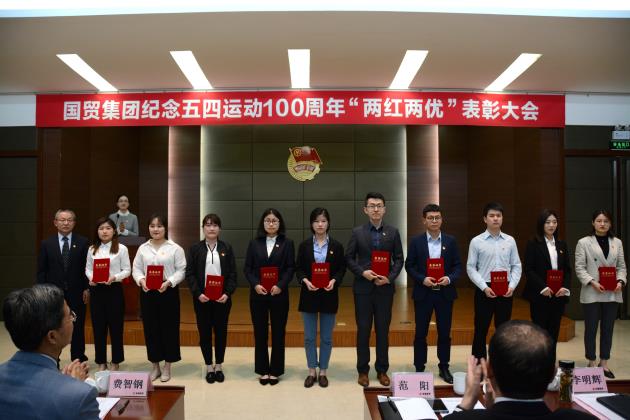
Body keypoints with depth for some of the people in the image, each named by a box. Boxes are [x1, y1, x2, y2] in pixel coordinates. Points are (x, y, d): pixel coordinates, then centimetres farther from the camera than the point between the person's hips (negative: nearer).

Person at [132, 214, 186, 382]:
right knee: (151, 328, 9)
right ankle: (155, 365, 24)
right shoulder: (142, 248, 7)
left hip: (168, 292, -3)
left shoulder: (175, 248, -3)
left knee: (169, 328, 3)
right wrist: (141, 280, -13)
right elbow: (136, 269, 7)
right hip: (147, 293, 3)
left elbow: (181, 271, -5)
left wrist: (168, 282, -19)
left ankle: (167, 366, 18)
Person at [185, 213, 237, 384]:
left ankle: (219, 366, 22)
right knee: (204, 332, 7)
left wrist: (227, 293, -12)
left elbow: (233, 273, 1)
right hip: (202, 298, 0)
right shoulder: (195, 248, 2)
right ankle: (209, 367, 20)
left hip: (222, 298, 0)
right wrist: (198, 293, -14)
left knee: (221, 331, 8)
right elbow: (189, 273, -2)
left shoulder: (226, 248, 4)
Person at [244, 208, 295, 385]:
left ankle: (275, 370, 19)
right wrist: (255, 284, -14)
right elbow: (247, 268, 3)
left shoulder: (287, 243, 2)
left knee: (278, 333, 6)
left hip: (279, 294, -1)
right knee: (260, 333, 7)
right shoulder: (254, 243, 6)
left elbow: (291, 268, -3)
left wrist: (280, 285, -17)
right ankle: (263, 370, 20)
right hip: (258, 294, 1)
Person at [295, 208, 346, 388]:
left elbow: (342, 269, 3)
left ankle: (323, 372, 22)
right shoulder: (304, 245, 1)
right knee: (309, 337, 7)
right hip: (309, 295, 0)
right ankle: (312, 372, 21)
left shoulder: (336, 246, 0)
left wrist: (334, 280, -16)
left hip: (329, 295, 0)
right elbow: (298, 268, 2)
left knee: (326, 337, 8)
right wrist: (305, 281, -16)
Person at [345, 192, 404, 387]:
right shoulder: (357, 232, 1)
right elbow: (349, 258, 2)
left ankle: (382, 370, 21)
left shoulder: (393, 232, 4)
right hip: (363, 288, -1)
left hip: (385, 288, 1)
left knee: (383, 330, 8)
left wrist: (390, 277, -11)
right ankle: (363, 370, 18)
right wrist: (362, 272, -13)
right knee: (363, 330, 6)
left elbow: (399, 259, 4)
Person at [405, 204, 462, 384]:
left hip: (445, 293, 1)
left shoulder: (451, 241, 3)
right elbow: (409, 266, -1)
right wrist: (422, 279, -16)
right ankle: (419, 368, 18)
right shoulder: (416, 241, -1)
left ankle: (444, 367, 25)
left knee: (444, 333, 10)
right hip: (423, 293, -1)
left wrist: (449, 278, -15)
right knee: (420, 333, 6)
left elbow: (458, 265, 4)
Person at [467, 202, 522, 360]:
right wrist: (484, 287, -13)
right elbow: (471, 267, -5)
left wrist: (512, 286, -7)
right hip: (484, 290, -2)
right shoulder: (476, 241, -4)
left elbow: (516, 266, 7)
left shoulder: (510, 241, 5)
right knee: (481, 330, 5)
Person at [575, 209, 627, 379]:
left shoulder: (617, 242, 10)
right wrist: (592, 282, -18)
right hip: (592, 293, -3)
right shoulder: (584, 242, -1)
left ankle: (604, 363, 21)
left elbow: (621, 266, 8)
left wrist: (620, 281, -10)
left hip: (612, 294, 4)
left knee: (608, 329, 10)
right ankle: (591, 363, 17)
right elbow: (579, 268, -5)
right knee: (591, 329, 5)